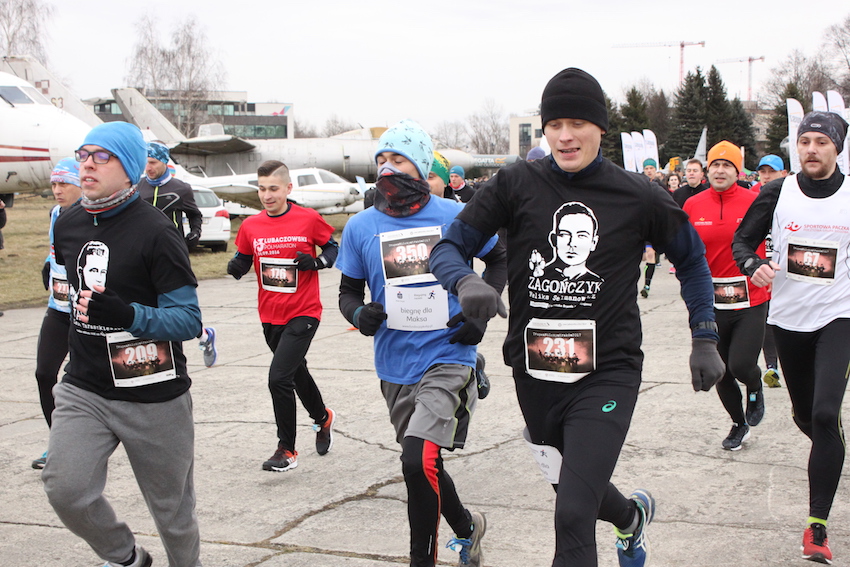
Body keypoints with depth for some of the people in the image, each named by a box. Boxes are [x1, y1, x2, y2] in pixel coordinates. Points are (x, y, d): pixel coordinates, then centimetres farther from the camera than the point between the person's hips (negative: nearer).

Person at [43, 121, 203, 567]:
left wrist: (126, 315, -33)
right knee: (66, 490, -11)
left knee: (171, 505, 9)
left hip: (153, 396, -5)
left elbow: (188, 319, -17)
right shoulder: (67, 226, 7)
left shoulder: (155, 231, -13)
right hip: (83, 389, 5)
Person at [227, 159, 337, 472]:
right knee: (296, 372, 23)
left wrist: (316, 262, -16)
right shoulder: (250, 226, 0)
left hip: (303, 313, -5)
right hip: (270, 315, 5)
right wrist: (236, 266, -12)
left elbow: (333, 247, 3)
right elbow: (243, 261, 11)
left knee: (279, 377, -16)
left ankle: (287, 449, 0)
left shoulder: (309, 219, -9)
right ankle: (323, 417, 51)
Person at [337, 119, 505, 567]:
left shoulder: (455, 216, -5)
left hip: (447, 358, -4)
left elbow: (499, 259, 11)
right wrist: (359, 313, -14)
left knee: (418, 462, -22)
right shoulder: (361, 227, 0)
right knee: (423, 464, 18)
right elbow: (348, 291, 9)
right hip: (395, 366, 4)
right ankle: (466, 526, 46)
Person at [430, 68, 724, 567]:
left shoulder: (638, 197, -5)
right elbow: (448, 247, -5)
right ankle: (633, 515, 58)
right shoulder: (517, 184, -4)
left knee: (573, 517, -18)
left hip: (608, 373, -3)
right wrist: (467, 282, -27)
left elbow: (691, 259, 11)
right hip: (535, 372, 3)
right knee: (572, 491, 26)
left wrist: (706, 339, 8)